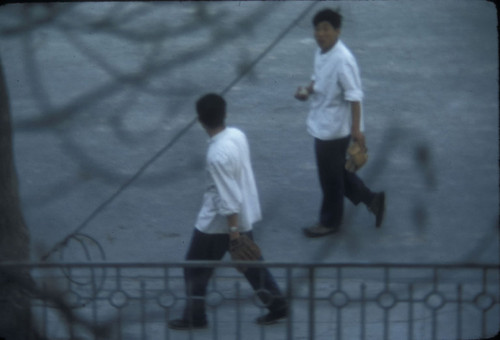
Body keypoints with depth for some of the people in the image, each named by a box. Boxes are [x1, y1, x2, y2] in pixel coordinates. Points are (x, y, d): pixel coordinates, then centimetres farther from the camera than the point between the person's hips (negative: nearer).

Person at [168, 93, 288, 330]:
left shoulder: (217, 155, -31)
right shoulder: (237, 135, -5)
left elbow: (228, 198, -27)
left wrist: (233, 230, -19)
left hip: (219, 222, -8)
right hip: (245, 215, 8)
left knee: (195, 269, 11)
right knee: (250, 262, 22)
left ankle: (194, 317, 23)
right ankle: (277, 306, 28)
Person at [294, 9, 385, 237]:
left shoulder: (342, 60, -25)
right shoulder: (320, 53, 2)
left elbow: (354, 96, -24)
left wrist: (356, 129, -24)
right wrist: (307, 91, -2)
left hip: (334, 128, -9)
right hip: (322, 125, 9)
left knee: (330, 177, 8)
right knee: (336, 172, 21)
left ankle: (330, 221, 26)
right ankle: (371, 200, 34)